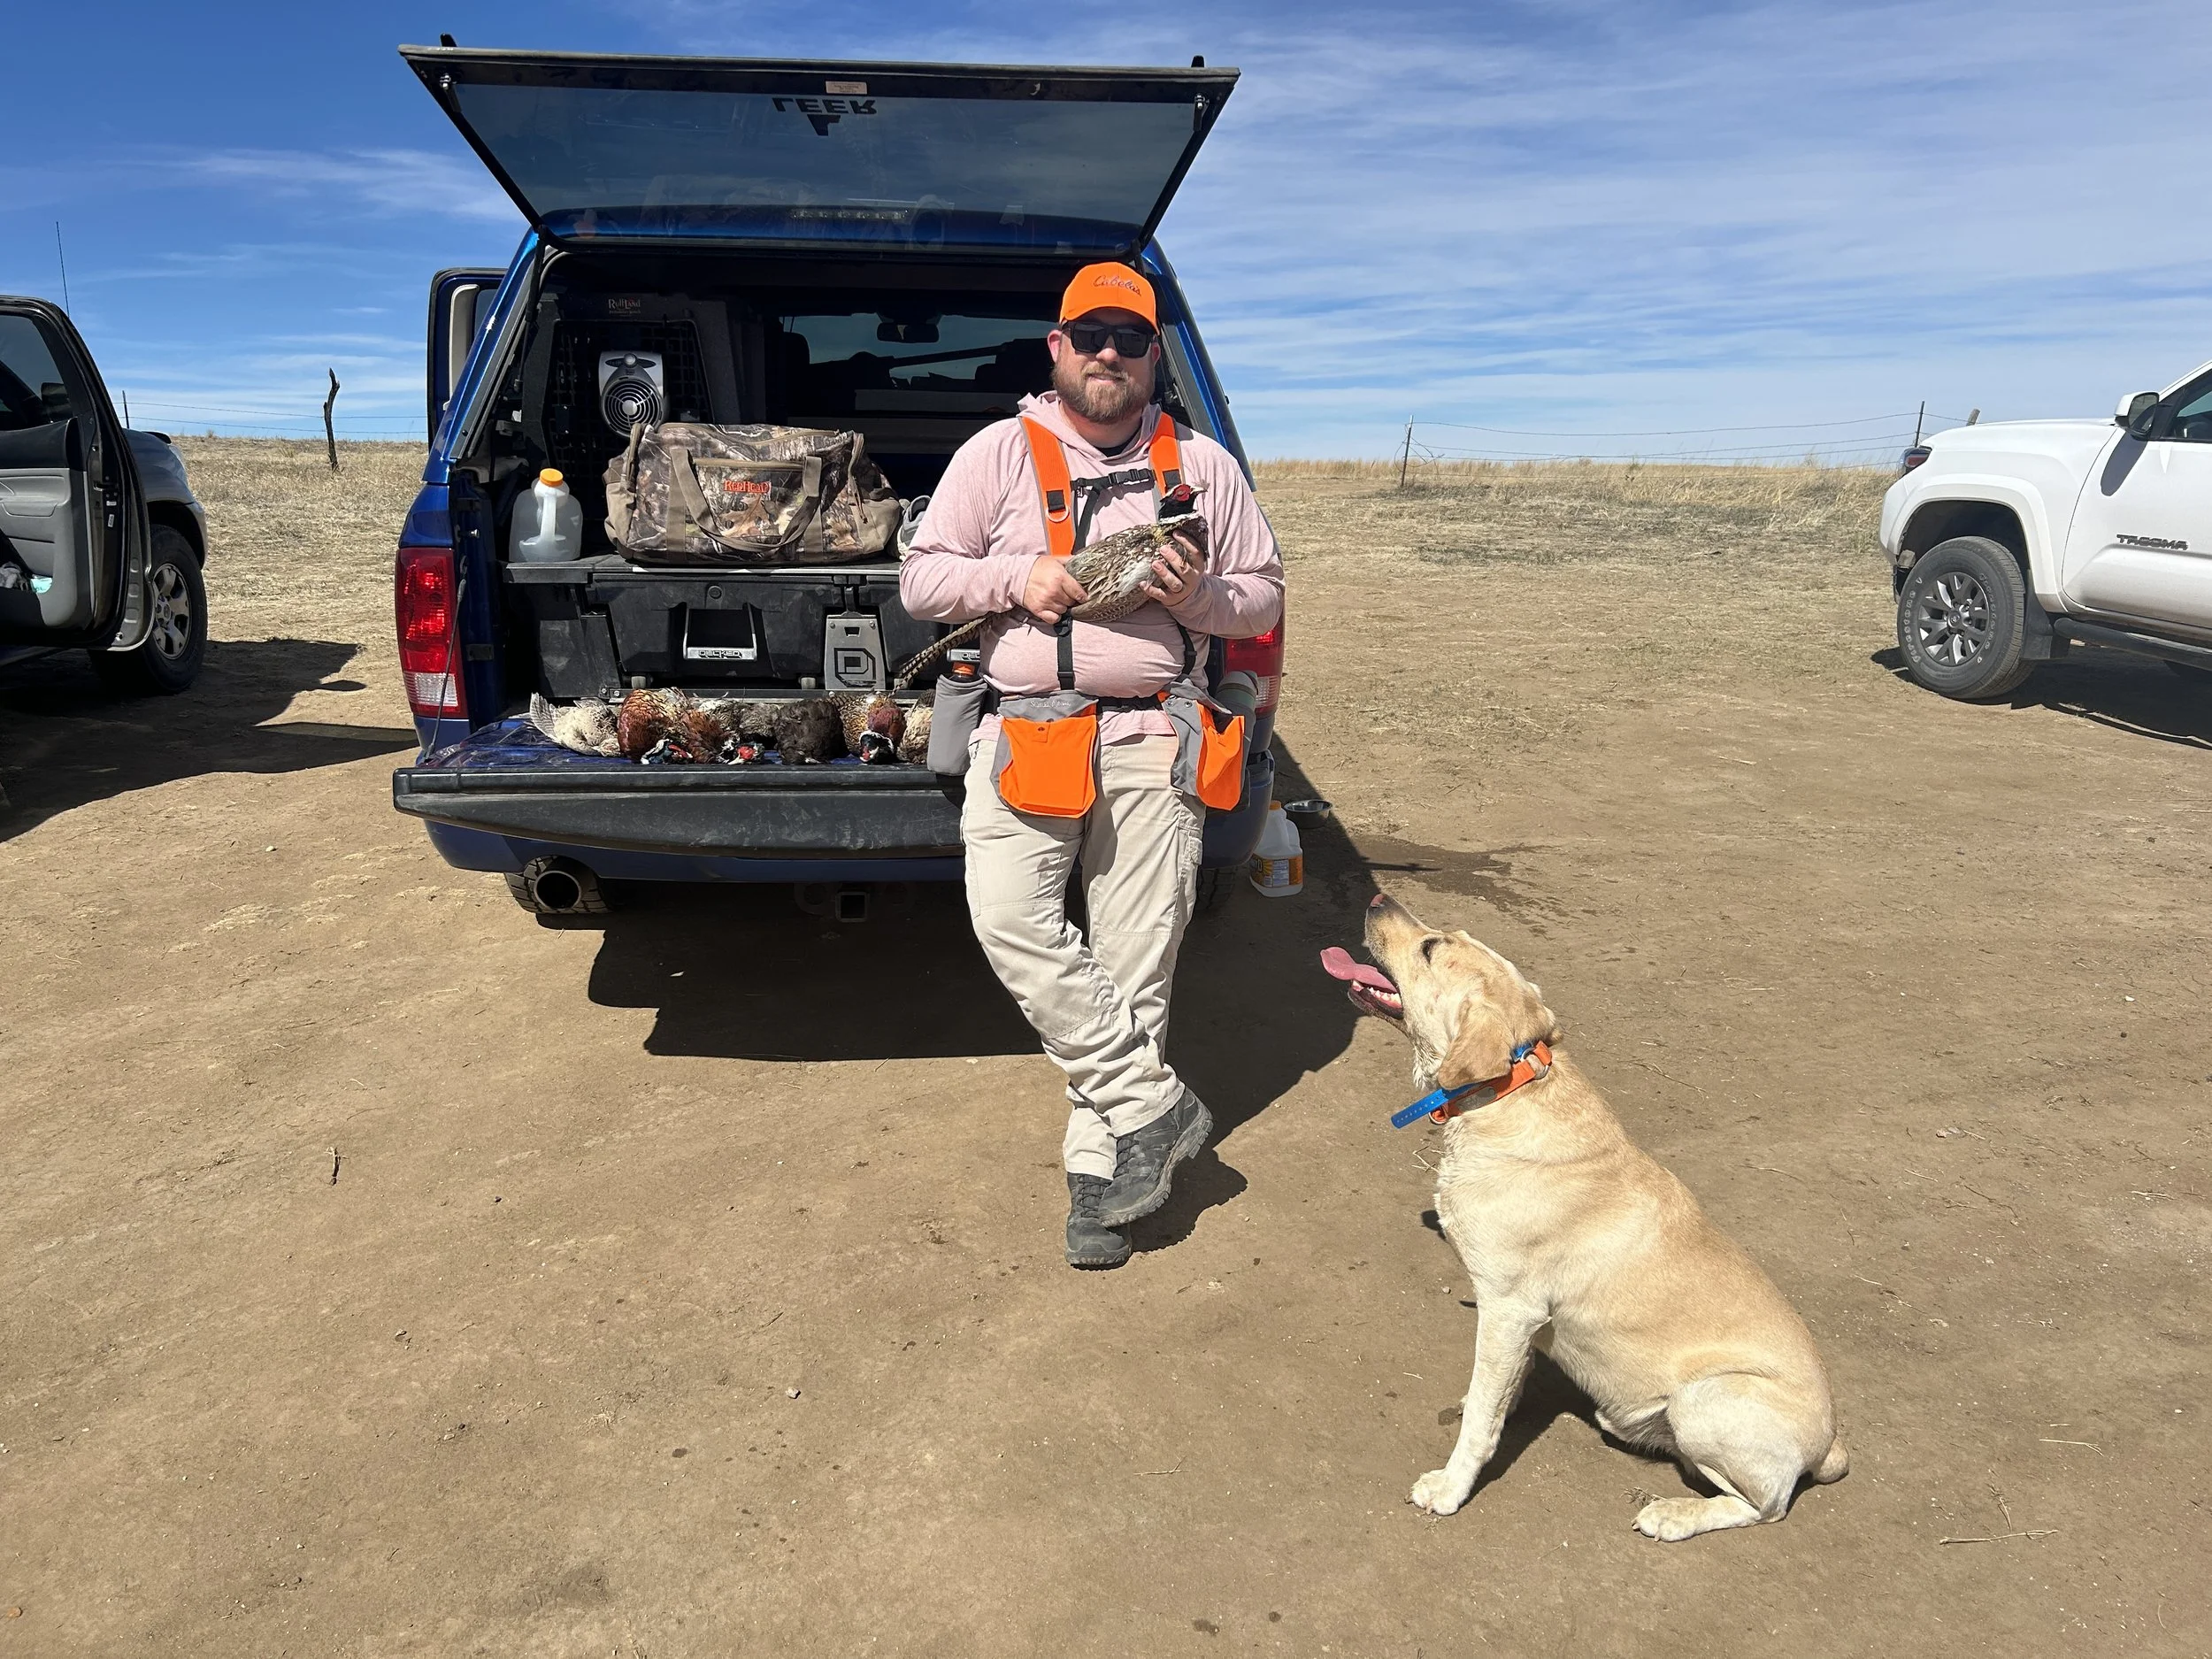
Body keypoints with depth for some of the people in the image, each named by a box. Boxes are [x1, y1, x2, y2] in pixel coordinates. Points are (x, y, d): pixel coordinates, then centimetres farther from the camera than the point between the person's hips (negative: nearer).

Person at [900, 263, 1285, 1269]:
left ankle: (1100, 1165, 12)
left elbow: (1265, 594, 17)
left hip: (1153, 740, 0)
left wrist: (1200, 597, -6)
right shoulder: (998, 453, 10)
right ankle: (1155, 1105, -5)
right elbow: (920, 579, 9)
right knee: (1010, 920, -18)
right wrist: (1018, 579, -8)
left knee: (1137, 957, -2)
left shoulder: (1203, 466, 13)